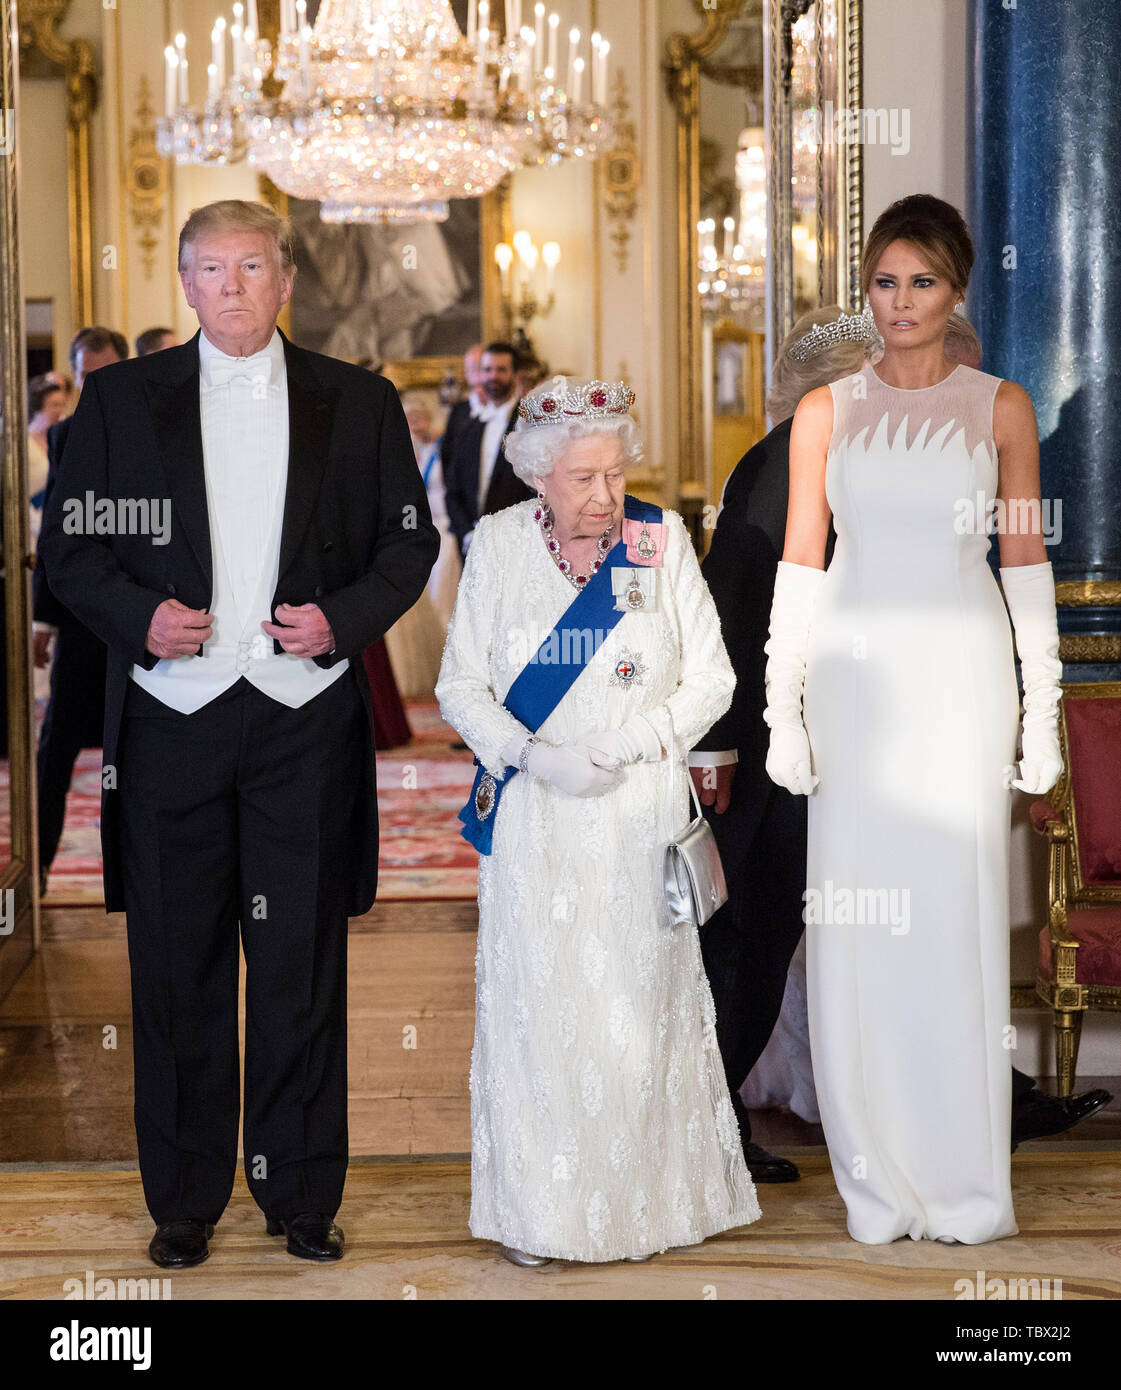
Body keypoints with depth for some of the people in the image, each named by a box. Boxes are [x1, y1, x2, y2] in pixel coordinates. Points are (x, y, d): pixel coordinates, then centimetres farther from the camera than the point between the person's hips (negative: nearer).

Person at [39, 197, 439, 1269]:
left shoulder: (360, 403, 8)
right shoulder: (121, 398, 7)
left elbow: (410, 541, 10)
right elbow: (69, 546, 7)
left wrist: (343, 617, -7)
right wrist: (140, 615, -10)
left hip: (306, 715, 0)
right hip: (171, 715, 0)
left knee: (303, 961, 4)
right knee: (177, 966, 4)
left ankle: (302, 1195, 17)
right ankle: (184, 1201, 16)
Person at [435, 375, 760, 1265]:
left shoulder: (663, 539, -1)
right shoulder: (498, 543, 1)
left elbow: (711, 679, 1)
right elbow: (461, 686, 2)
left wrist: (630, 743, -13)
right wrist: (536, 757, -14)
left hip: (640, 815, 0)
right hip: (533, 823, 0)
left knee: (641, 1003, 3)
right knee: (537, 1002, 1)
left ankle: (645, 1199, 16)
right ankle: (539, 1211, 11)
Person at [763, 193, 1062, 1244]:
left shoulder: (1000, 408, 5)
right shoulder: (826, 412, 6)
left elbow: (1025, 561, 5)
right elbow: (800, 563, 6)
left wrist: (1042, 709, 1)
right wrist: (783, 707, 0)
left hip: (961, 680, -1)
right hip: (855, 676, 1)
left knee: (958, 919, -1)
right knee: (856, 918, 0)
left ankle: (967, 1185, 10)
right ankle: (878, 1184, 10)